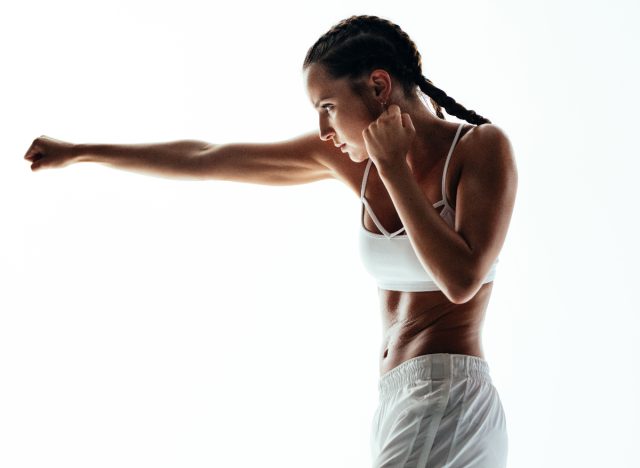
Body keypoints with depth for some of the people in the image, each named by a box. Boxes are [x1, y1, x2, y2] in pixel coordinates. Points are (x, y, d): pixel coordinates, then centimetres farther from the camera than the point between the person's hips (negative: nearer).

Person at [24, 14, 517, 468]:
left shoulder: (482, 146, -6)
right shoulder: (354, 155, 9)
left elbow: (461, 279, -18)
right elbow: (204, 159, 14)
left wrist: (394, 170, -12)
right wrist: (78, 152, 19)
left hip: (446, 400, -6)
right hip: (397, 402, 6)